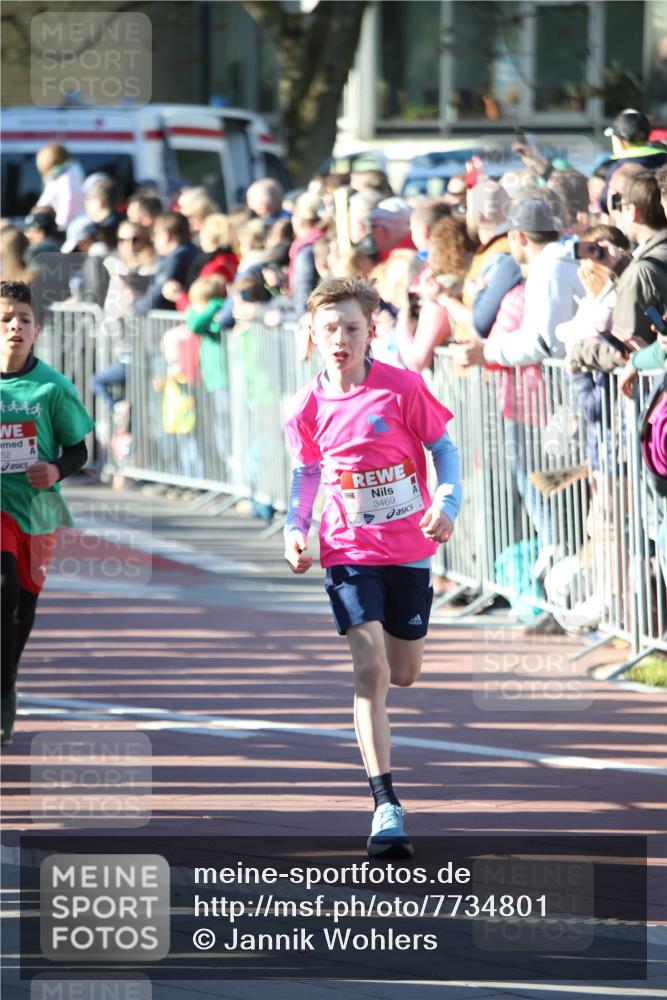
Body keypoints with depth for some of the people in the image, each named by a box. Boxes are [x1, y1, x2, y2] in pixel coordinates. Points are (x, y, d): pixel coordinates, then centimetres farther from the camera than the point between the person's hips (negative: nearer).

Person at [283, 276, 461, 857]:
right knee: (370, 671, -15)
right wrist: (296, 528, -2)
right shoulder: (309, 408, -4)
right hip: (349, 553, 0)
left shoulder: (402, 388, -11)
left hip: (410, 548, 0)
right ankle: (386, 807, -15)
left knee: (404, 674, 12)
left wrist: (448, 503, -18)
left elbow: (444, 448, -1)